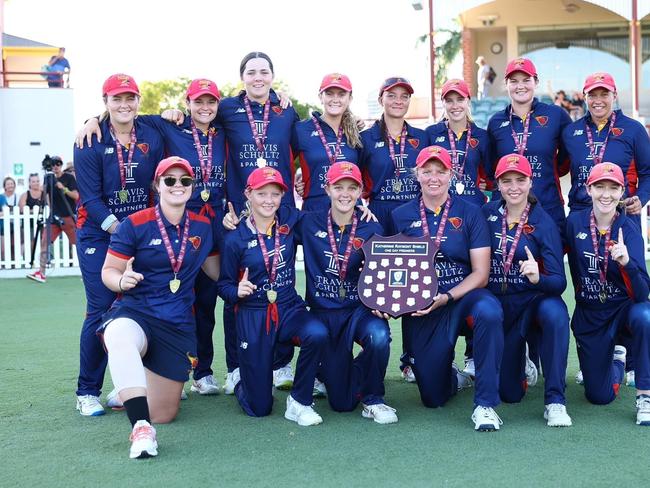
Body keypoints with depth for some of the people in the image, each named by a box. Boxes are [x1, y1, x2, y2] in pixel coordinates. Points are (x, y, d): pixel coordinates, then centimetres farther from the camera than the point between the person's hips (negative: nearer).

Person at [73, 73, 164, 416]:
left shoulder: (152, 137, 2)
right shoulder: (90, 141, -7)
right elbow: (90, 197, -11)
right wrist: (118, 229, -20)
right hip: (98, 234, -3)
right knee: (101, 309, -7)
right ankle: (87, 392, 3)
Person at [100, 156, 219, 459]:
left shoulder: (202, 227, 7)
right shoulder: (135, 224, -4)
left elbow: (217, 272, 16)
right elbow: (108, 271, -3)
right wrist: (122, 280, -26)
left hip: (178, 325, 4)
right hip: (135, 312, -4)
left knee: (164, 415, 4)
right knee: (120, 336, -44)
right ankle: (141, 428, -39)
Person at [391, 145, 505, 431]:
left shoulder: (469, 214, 0)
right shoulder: (400, 217, 5)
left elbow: (480, 273, -5)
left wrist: (446, 297, -19)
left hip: (463, 297, -1)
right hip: (419, 308, 1)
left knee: (489, 311, -39)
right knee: (433, 398, 1)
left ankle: (485, 404, -26)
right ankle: (453, 375, 41)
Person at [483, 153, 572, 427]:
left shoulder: (543, 223, -12)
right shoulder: (488, 213, -3)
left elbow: (559, 282, -18)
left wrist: (538, 278, -38)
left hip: (533, 300, -2)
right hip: (497, 304, 2)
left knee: (555, 313, -40)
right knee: (510, 393, 3)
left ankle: (555, 401, -28)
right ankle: (519, 358, 39)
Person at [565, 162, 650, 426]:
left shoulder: (629, 229, -15)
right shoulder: (575, 222, -8)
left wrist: (626, 261, -41)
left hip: (624, 308, -2)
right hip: (589, 315, 2)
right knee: (599, 396, 3)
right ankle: (615, 359, 38)